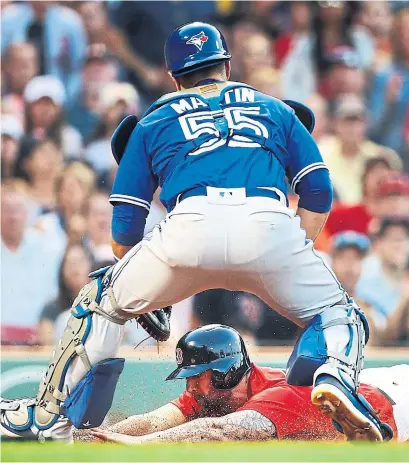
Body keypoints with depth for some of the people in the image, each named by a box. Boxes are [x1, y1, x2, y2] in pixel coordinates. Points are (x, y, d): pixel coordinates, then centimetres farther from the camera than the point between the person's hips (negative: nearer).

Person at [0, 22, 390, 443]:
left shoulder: (152, 123, 29)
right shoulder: (275, 110, 32)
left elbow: (125, 225, 25)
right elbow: (319, 194, 21)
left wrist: (147, 294, 37)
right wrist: (295, 258, 27)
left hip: (191, 229, 0)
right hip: (270, 226, 0)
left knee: (104, 301, 22)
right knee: (338, 312, 19)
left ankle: (52, 416, 19)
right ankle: (335, 373, -13)